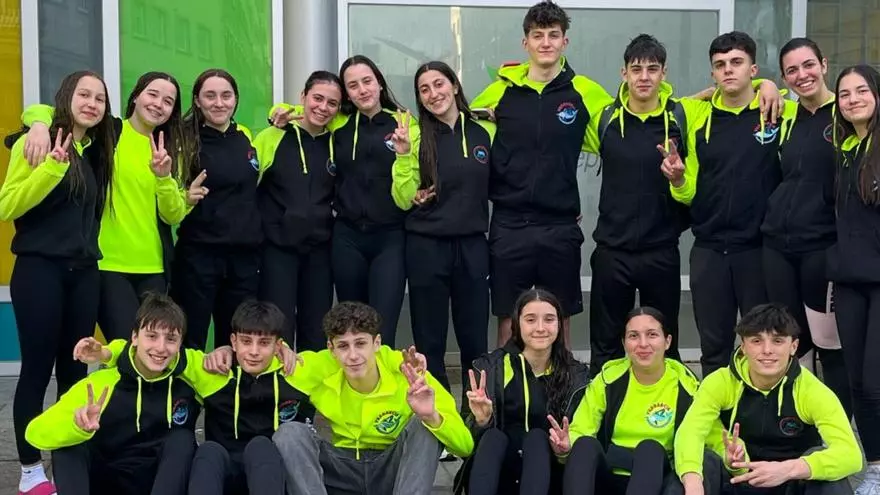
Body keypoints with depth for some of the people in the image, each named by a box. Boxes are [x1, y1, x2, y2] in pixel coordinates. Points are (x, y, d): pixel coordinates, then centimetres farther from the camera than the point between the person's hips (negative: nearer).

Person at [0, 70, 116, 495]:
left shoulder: (98, 151, 13)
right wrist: (51, 166, -24)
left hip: (84, 272, 6)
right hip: (39, 269, -6)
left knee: (74, 370, 9)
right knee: (37, 369, -2)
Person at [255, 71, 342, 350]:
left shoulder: (337, 143, 5)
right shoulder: (272, 137, -5)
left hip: (320, 249, 4)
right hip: (278, 246, -3)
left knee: (316, 335, 10)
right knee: (278, 334, -4)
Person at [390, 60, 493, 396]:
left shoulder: (484, 132, 4)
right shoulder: (416, 135, -3)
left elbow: (494, 188, 15)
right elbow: (404, 200, -5)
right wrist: (404, 156, -16)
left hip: (472, 246, 2)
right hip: (426, 248, -2)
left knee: (475, 339, 9)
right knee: (429, 341, 7)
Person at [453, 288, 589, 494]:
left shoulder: (576, 375, 4)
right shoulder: (491, 367, 2)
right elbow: (472, 440, -1)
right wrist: (481, 421, -24)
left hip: (547, 476, 0)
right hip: (497, 475, 0)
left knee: (537, 436, -28)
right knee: (493, 436, -29)